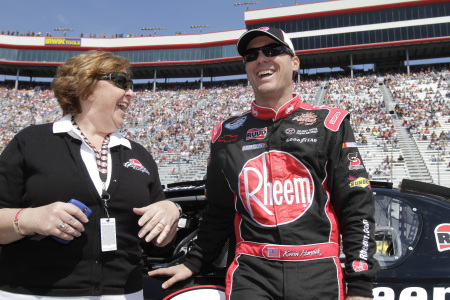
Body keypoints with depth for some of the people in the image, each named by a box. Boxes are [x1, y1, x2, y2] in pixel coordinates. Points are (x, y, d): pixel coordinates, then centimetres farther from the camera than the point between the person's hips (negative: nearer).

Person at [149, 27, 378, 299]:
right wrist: (193, 264, 17)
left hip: (318, 275, -1)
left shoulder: (329, 123, 1)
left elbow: (357, 207, -2)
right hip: (251, 274, 2)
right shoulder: (227, 135, 9)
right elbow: (219, 212, 17)